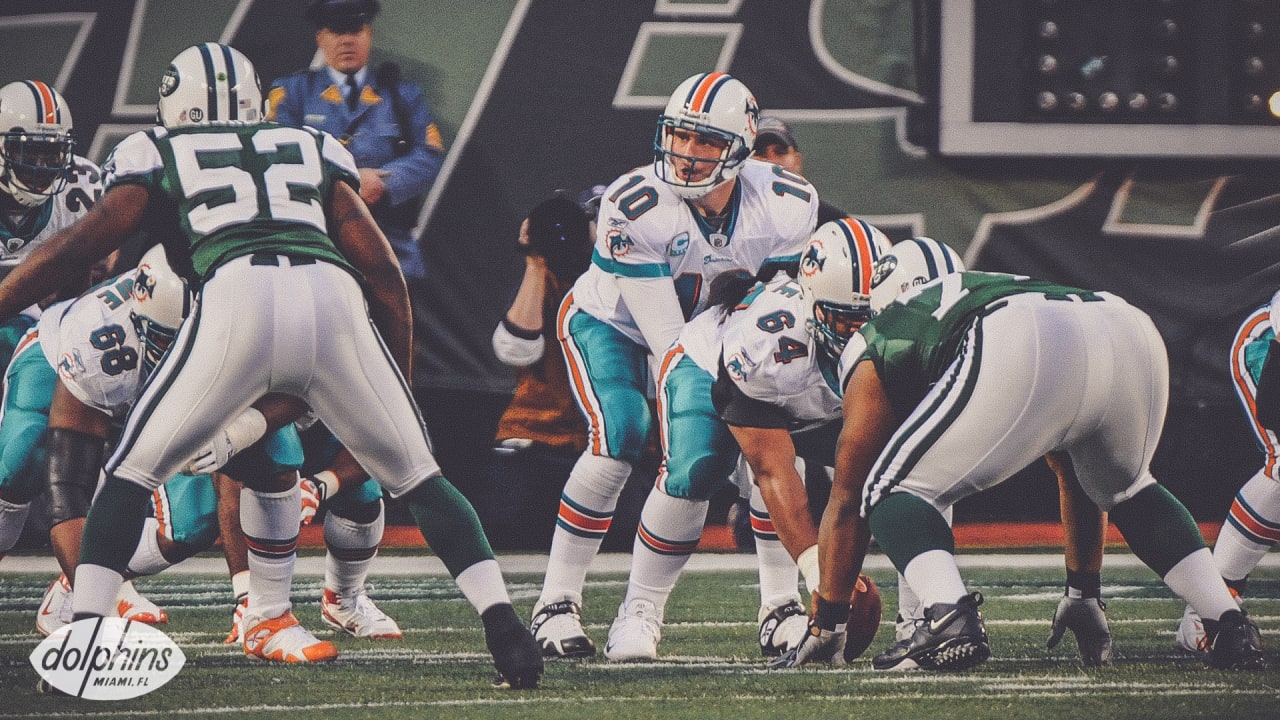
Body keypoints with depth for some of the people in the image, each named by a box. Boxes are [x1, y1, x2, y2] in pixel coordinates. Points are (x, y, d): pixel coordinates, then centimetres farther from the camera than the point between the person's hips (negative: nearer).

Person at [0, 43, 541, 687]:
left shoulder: (157, 153, 26)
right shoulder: (311, 149, 32)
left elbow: (80, 244, 17)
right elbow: (379, 263, 25)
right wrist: (401, 379, 31)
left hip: (237, 301, -2)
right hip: (333, 299, 2)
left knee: (133, 472, 14)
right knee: (416, 477, 19)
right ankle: (504, 627, 6)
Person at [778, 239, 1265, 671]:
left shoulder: (875, 347, 32)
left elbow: (846, 499, 34)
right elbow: (1076, 474, 53)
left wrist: (824, 626, 42)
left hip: (1023, 355, -6)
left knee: (895, 492, 13)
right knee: (1125, 490, 36)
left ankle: (951, 621, -12)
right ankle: (1229, 626, 26)